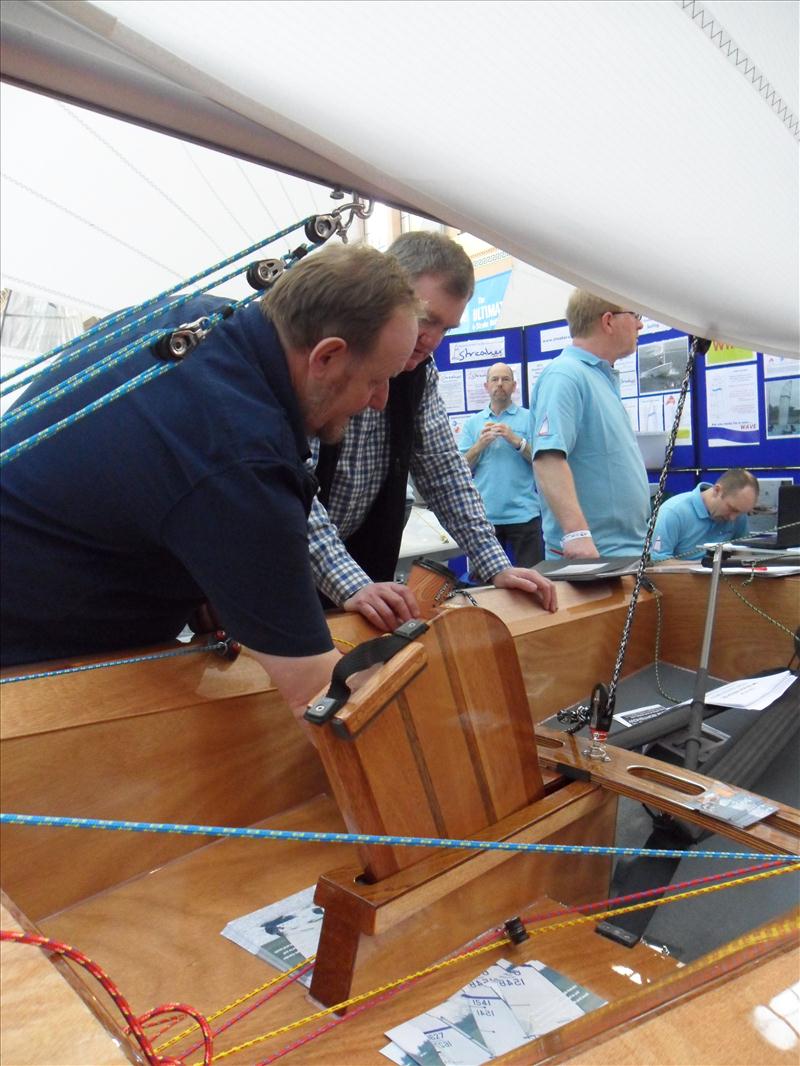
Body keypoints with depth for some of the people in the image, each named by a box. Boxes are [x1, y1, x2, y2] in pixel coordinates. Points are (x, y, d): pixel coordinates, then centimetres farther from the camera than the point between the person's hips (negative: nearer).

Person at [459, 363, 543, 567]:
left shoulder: (529, 418, 6)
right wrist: (480, 444, -8)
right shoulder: (472, 423, 12)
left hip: (523, 513, -2)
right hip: (484, 515, 2)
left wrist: (516, 440, -13)